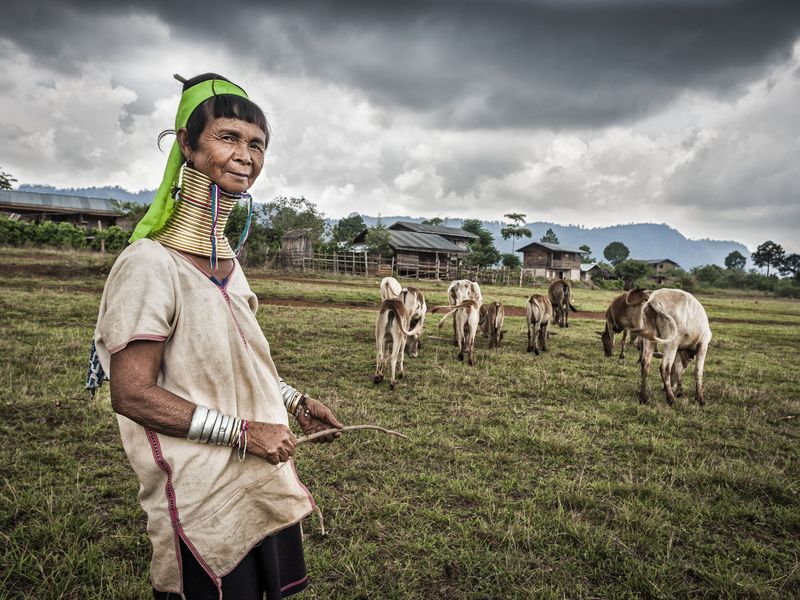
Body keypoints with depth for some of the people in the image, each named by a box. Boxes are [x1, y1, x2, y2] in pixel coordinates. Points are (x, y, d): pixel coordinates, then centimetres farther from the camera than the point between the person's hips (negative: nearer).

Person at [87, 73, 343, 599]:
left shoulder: (229, 260, 6)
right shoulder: (151, 264, -19)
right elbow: (132, 394, -21)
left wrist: (297, 404, 10)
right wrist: (243, 432, -21)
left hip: (263, 481, 8)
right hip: (204, 501, -8)